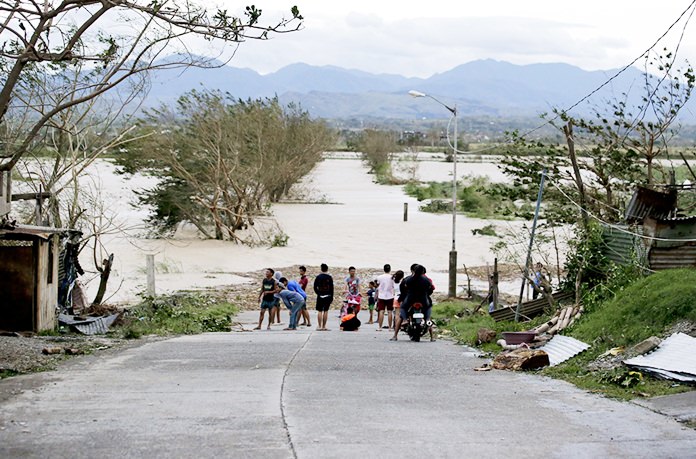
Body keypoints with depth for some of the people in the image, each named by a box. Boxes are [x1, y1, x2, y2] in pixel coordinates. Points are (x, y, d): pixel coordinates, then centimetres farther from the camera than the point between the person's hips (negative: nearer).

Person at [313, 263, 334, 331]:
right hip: (328, 296, 0)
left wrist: (318, 293, 12)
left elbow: (315, 287, 0)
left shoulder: (318, 277, 0)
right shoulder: (329, 277, -2)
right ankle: (324, 326, 3)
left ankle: (319, 326, -4)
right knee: (326, 311, 3)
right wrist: (331, 297, 4)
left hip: (320, 296, 0)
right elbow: (331, 288, -1)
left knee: (319, 311, 2)